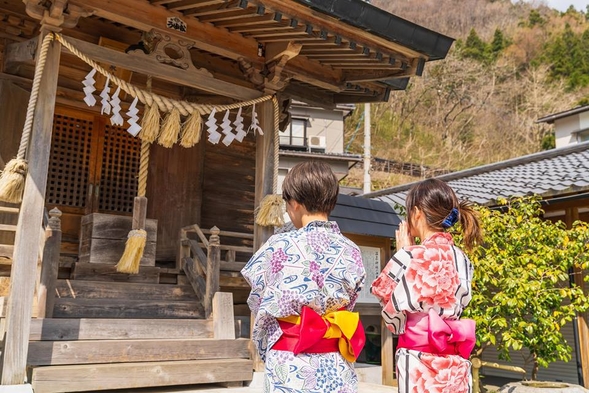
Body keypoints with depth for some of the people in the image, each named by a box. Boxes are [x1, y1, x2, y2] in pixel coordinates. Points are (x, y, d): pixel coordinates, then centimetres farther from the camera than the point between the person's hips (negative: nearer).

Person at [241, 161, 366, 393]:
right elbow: (346, 304, 7)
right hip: (338, 369, 4)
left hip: (291, 367, -4)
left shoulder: (281, 246, -13)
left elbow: (260, 304, -1)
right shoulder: (351, 252, 0)